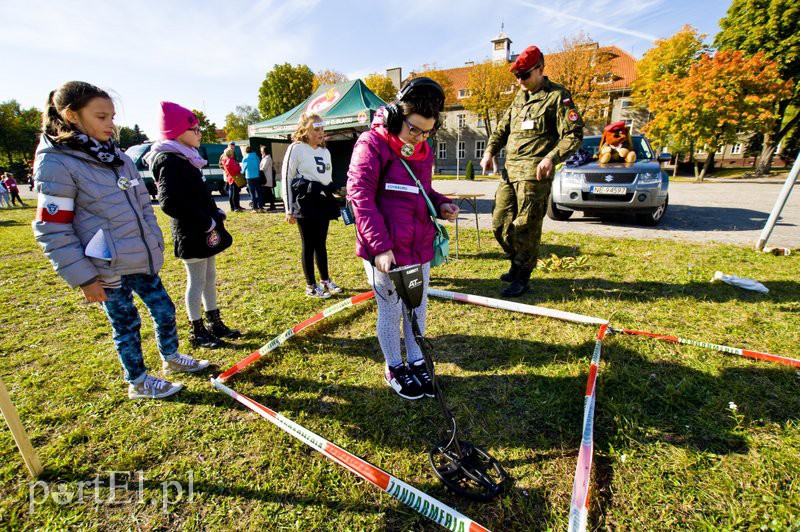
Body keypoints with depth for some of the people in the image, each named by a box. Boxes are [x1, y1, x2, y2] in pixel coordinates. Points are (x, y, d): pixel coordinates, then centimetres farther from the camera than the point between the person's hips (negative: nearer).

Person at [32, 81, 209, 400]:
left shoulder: (117, 157, 8)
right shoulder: (56, 163, -12)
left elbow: (143, 206, 15)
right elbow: (52, 231, -13)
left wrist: (155, 246, 11)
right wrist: (82, 278, -13)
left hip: (142, 260, 6)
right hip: (107, 268, -6)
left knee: (164, 309, 14)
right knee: (126, 324, 7)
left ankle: (171, 358, 38)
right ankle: (138, 383, 28)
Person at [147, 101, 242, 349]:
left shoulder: (185, 158, 13)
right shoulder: (169, 161, -16)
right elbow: (170, 202, -26)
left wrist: (215, 213, 5)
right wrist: (206, 222, -21)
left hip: (205, 231, 9)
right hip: (192, 234, -9)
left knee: (209, 278, 16)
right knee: (197, 282, 2)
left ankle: (214, 323, 29)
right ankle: (197, 331, 18)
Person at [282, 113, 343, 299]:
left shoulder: (325, 151, 16)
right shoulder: (296, 148, -5)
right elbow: (287, 178, -7)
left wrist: (330, 197, 21)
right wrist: (289, 209, -11)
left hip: (323, 200, 6)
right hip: (305, 201, -6)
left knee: (321, 243, 12)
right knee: (309, 244, -1)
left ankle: (325, 280, 23)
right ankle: (311, 286, 10)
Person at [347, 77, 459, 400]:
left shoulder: (424, 150, 11)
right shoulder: (372, 144, -10)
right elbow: (360, 196, -16)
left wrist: (440, 204, 1)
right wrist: (380, 246, -23)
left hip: (420, 247, 7)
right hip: (385, 251, -6)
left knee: (418, 309, 16)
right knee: (391, 311, 8)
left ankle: (416, 362, 36)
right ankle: (394, 368, 31)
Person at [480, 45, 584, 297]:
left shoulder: (557, 96, -1)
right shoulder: (520, 96, 21)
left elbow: (574, 135, -7)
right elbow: (502, 127, 24)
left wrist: (552, 157, -24)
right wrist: (490, 151, 6)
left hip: (534, 172, -7)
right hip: (510, 169, 8)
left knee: (526, 226, -7)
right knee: (500, 222, 7)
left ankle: (522, 278, 4)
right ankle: (517, 263, 26)